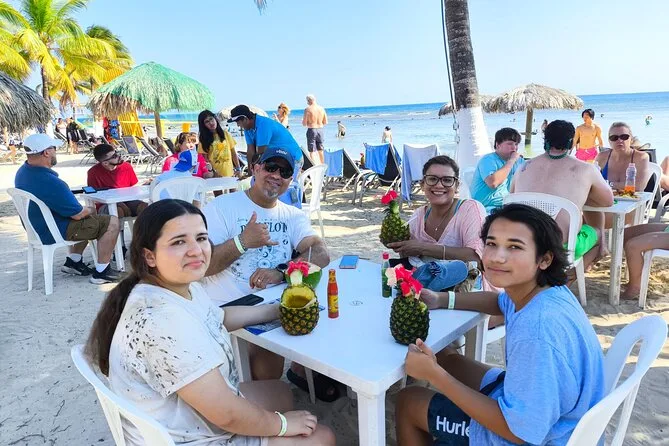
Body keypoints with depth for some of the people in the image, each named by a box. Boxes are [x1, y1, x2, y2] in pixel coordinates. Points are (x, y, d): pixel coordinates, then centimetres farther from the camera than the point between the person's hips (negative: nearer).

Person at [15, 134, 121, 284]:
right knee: (111, 222, -9)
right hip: (55, 233, -10)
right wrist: (91, 210, -1)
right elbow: (78, 214, -24)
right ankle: (101, 273, -3)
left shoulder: (22, 172, 0)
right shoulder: (50, 182, -32)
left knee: (88, 220, 28)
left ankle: (73, 262, 27)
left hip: (38, 227, 10)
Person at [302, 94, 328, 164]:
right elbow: (325, 122, 9)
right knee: (320, 151, 18)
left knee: (312, 152, 0)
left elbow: (304, 124, -9)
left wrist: (303, 121, 12)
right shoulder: (322, 108, 5)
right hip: (320, 130, 5)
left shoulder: (307, 109, -9)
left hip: (311, 130, -5)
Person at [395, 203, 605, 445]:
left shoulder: (538, 332, -38)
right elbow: (502, 302, 15)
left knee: (408, 402, 4)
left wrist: (435, 375, -27)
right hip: (532, 398, 8)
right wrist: (441, 299, 2)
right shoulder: (547, 289, -10)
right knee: (447, 358, 23)